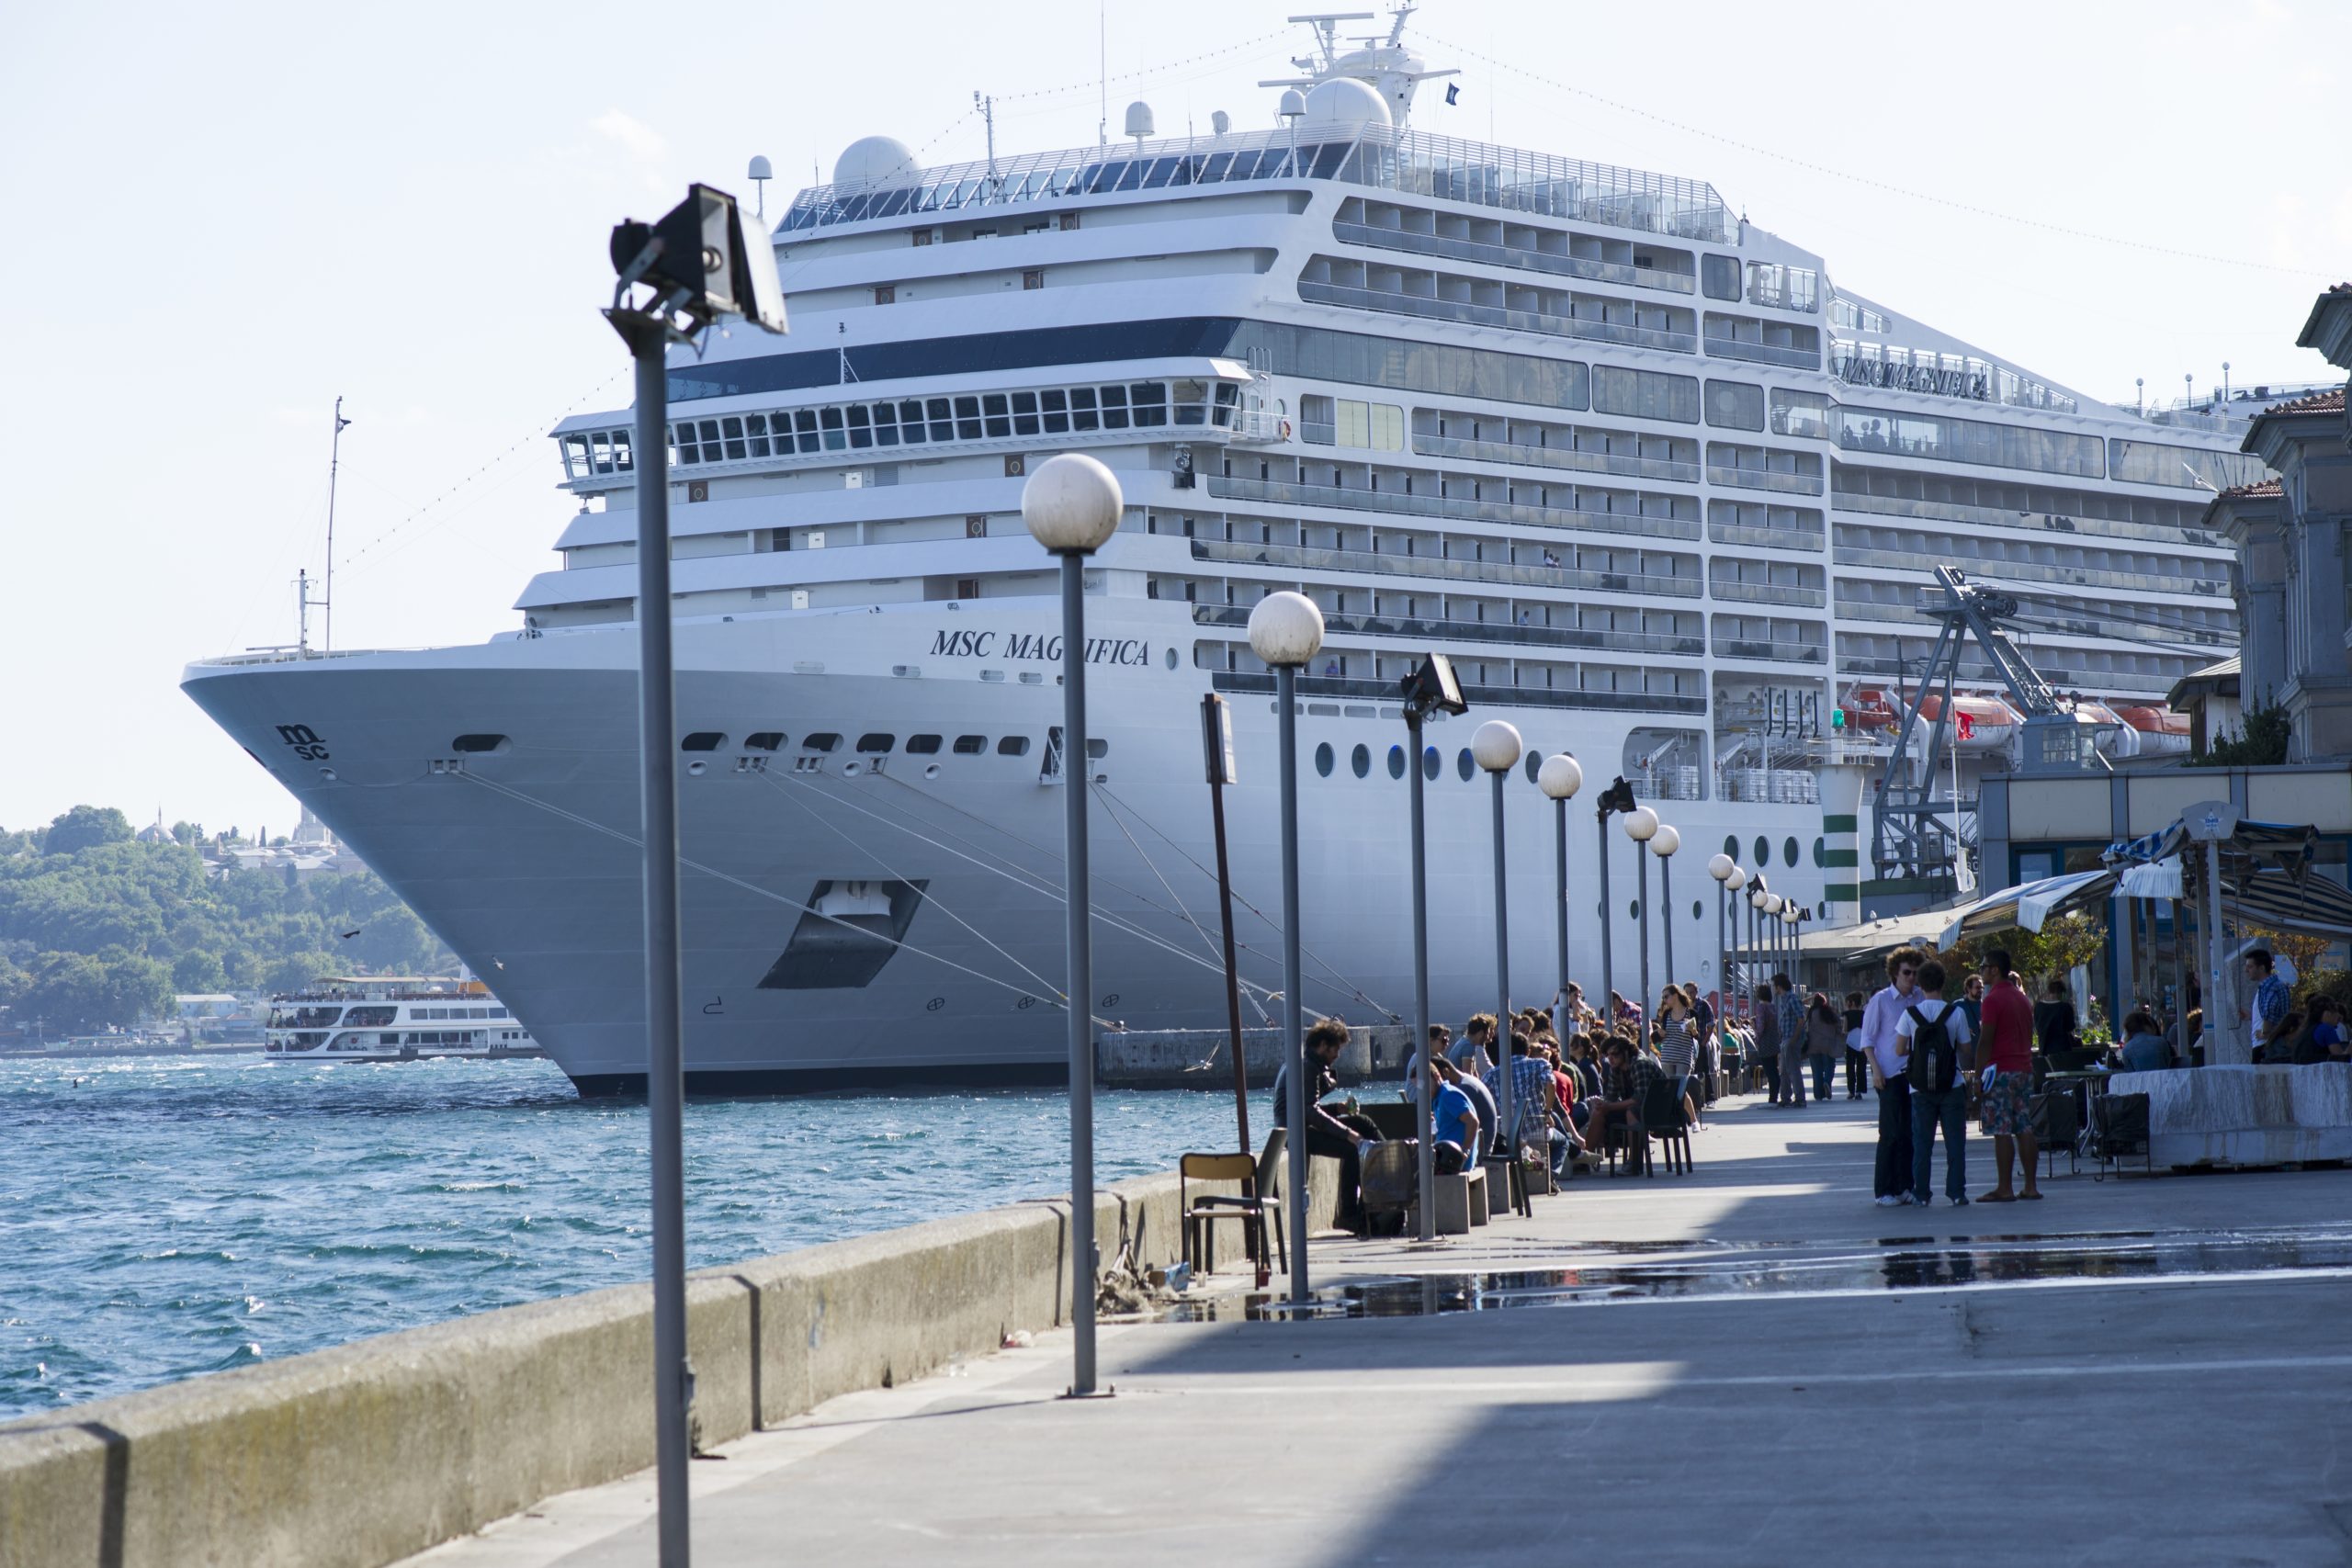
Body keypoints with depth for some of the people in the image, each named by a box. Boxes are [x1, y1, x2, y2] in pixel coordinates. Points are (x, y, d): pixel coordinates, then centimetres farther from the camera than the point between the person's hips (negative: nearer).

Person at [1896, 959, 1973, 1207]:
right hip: (1952, 1086, -1)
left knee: (1922, 1142, 8)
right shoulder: (1956, 1013, -7)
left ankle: (1922, 1194, 8)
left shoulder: (1910, 1014, -6)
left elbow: (1900, 1049, 1)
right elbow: (1965, 1050, -1)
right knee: (1955, 1142, 6)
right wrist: (1969, 1069, 18)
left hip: (1920, 1088, 1)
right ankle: (1957, 1193, 5)